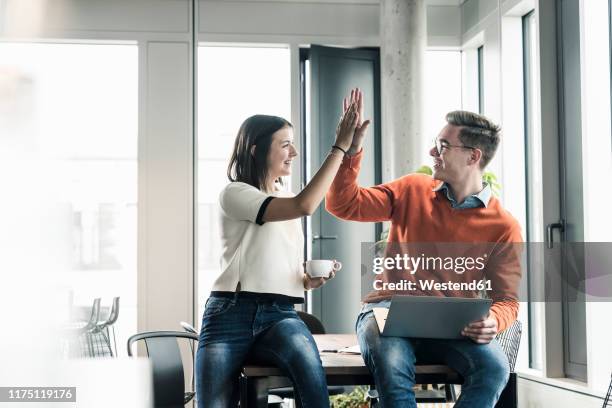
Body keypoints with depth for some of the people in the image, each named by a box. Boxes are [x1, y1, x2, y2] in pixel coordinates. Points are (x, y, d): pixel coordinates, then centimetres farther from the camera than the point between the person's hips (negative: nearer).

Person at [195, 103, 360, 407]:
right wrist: (339, 147, -15)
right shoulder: (234, 194, -2)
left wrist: (311, 280, 3)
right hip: (231, 313, -3)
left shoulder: (288, 202, 20)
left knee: (305, 356, -31)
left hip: (279, 314, 4)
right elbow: (304, 206, -18)